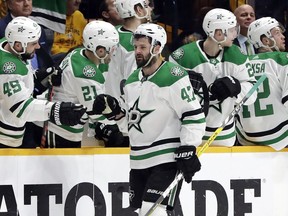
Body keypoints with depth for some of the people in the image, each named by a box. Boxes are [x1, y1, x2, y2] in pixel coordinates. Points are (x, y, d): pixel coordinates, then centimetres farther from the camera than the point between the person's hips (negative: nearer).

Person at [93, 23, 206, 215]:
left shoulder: (173, 76, -13)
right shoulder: (132, 80, 13)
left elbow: (194, 115, -15)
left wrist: (188, 149, -19)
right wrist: (116, 111, 4)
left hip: (167, 157, -9)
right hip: (139, 160, 9)